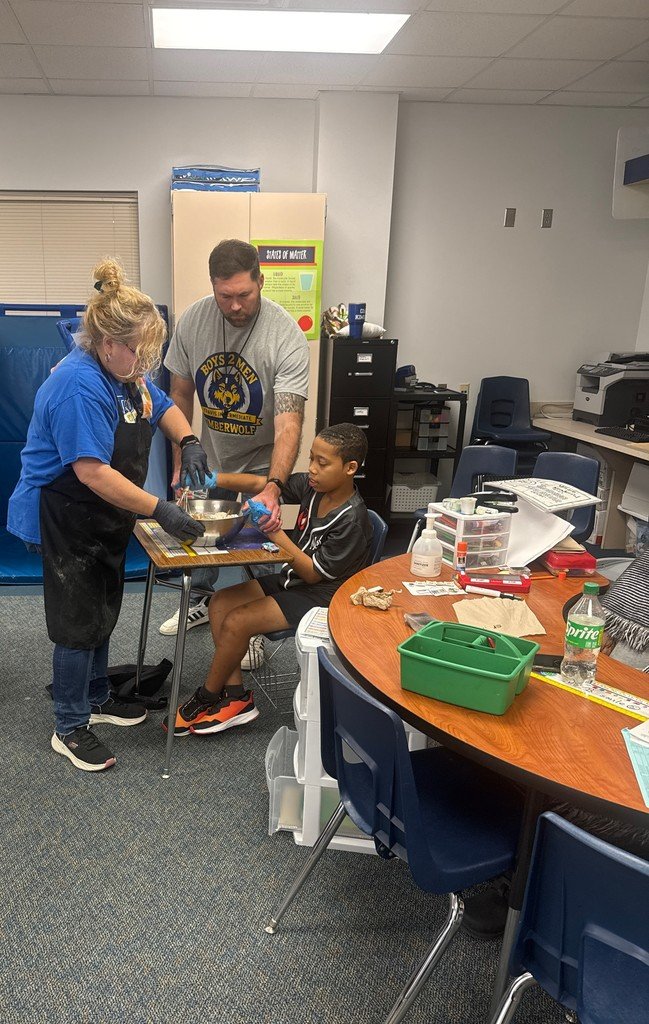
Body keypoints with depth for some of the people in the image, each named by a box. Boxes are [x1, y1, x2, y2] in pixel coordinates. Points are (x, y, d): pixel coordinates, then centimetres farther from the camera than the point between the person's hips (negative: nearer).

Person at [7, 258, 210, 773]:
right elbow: (93, 472, -32)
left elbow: (164, 408, 17)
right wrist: (160, 510, -31)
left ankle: (95, 699, 39)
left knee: (103, 613, 20)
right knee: (80, 622, 2)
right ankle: (70, 728, 20)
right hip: (64, 521, -9)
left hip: (105, 518, 9)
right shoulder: (79, 385, -28)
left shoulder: (125, 372, 1)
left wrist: (188, 442, -3)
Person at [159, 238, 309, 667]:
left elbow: (288, 424, -35)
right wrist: (180, 463, -2)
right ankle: (206, 602, 46)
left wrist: (273, 489, -48)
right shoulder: (193, 320, -15)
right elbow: (181, 396, -3)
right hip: (211, 459, 4)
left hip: (261, 464, -4)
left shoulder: (286, 336, -28)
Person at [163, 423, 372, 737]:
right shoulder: (312, 486, -4)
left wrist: (276, 534, -24)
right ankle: (236, 697, 3)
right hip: (291, 579, 9)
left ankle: (205, 699, 8)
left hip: (319, 596, -9)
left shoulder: (351, 520, -24)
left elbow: (314, 573, -20)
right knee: (220, 603, 0)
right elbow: (260, 483, -5)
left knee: (236, 622, -17)